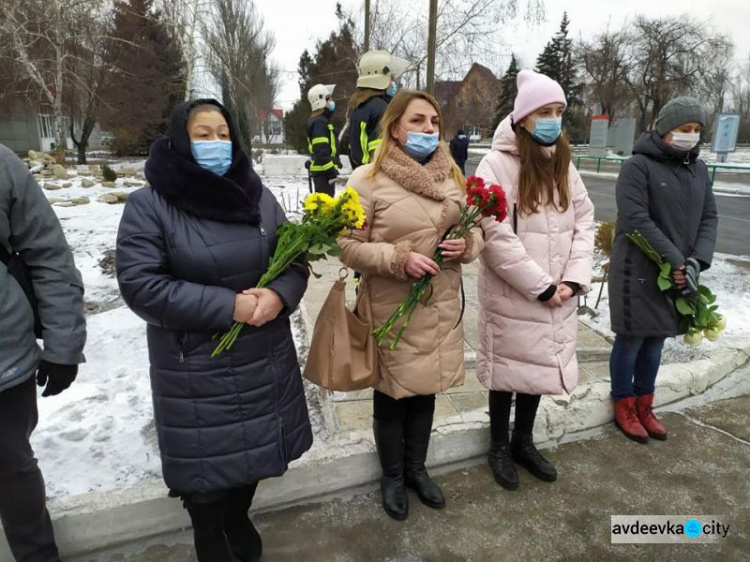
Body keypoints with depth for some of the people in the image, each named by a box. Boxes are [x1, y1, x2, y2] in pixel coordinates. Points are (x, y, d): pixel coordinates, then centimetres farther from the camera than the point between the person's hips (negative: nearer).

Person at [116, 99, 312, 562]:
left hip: (265, 358, 4)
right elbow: (140, 285, -17)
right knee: (207, 453, 11)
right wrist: (227, 306, -21)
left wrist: (279, 294, -18)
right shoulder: (150, 205, -10)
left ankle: (239, 518, 49)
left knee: (255, 444, 19)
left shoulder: (258, 196, 3)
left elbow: (295, 258, 5)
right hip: (197, 366, -4)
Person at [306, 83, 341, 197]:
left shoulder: (321, 121, 19)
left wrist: (331, 169, 24)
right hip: (323, 171, -11)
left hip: (323, 171, 11)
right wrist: (331, 170, -21)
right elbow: (321, 151, -22)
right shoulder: (319, 122, -14)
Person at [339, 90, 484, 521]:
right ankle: (392, 477, 37)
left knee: (425, 390, 18)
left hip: (442, 308, 5)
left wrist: (466, 246, -10)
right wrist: (400, 259, -23)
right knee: (392, 394, 12)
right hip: (393, 311, -4)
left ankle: (416, 468, 42)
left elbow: (476, 231, 13)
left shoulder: (452, 176, 6)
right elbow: (349, 246, -11)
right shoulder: (368, 180, -11)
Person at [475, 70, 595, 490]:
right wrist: (542, 286, -16)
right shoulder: (497, 165, -14)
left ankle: (524, 441, 38)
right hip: (512, 296, -6)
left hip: (558, 295, 6)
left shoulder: (564, 165, 8)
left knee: (542, 368, 17)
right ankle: (500, 447, 31)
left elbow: (585, 222, 7)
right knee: (508, 370, 9)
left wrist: (574, 279, -6)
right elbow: (497, 237, -20)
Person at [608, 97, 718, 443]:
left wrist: (696, 261, -10)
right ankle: (624, 407, 23)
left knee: (655, 343, 14)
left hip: (678, 273, 6)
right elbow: (636, 220, -18)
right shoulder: (638, 166, -10)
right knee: (631, 340, 5)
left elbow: (709, 218, 7)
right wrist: (675, 261, -19)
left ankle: (644, 406, 30)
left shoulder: (698, 169, 10)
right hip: (639, 272, -6)